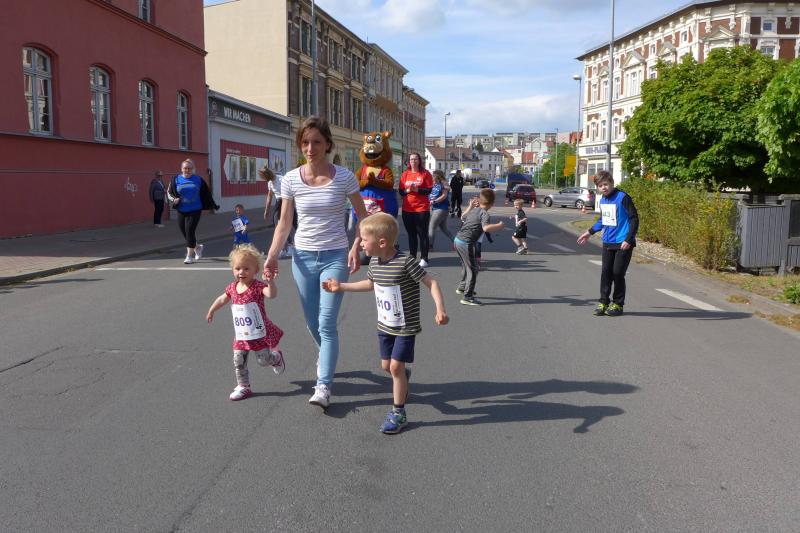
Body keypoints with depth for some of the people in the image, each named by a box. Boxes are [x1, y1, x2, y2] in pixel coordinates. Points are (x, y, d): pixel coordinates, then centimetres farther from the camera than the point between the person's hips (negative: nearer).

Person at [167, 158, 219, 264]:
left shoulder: (198, 179, 3)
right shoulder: (176, 179, 5)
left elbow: (206, 194, 9)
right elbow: (169, 192, 8)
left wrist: (213, 205, 14)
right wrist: (174, 199, -12)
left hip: (195, 210, -3)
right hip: (181, 211, 3)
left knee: (190, 231, -11)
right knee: (184, 232, 8)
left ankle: (189, 256, -1)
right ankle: (197, 247, 36)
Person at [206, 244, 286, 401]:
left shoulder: (258, 286, -18)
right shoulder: (232, 288, 0)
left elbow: (272, 294, -37)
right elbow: (222, 299, 19)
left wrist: (270, 280, -51)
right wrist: (211, 311, 31)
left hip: (260, 333, -5)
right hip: (241, 335, 5)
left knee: (264, 360, 1)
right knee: (238, 362, 4)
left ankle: (277, 356, 35)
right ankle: (243, 387, 20)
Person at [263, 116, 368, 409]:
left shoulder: (344, 177, -9)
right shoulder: (291, 180, -4)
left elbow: (362, 216, 1)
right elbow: (284, 223, 3)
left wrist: (356, 247, -12)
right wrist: (272, 256, -8)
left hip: (335, 257, -3)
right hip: (303, 257, 3)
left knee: (327, 323, -10)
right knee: (313, 324, 14)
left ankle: (324, 386, -1)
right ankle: (327, 360, 44)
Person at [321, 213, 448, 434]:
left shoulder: (406, 262, -24)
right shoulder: (375, 262, -2)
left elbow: (431, 282, -20)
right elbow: (371, 284, 18)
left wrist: (440, 309, -32)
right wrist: (341, 286, 18)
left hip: (406, 327, -7)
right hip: (385, 325, 7)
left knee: (396, 366, -6)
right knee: (386, 365, 15)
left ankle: (398, 413, 9)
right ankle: (403, 376, 49)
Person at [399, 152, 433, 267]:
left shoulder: (425, 173, 0)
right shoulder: (405, 174, 9)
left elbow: (429, 190, -5)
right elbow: (401, 192, 8)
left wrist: (417, 189, -17)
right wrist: (407, 190, -12)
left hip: (422, 209, -3)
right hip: (407, 209, 3)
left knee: (422, 234, -1)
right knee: (411, 234, 8)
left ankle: (424, 259, 2)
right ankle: (412, 257, 16)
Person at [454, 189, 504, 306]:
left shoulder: (474, 210, 13)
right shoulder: (484, 213, -12)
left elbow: (462, 217, 33)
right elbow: (486, 228, -30)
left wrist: (470, 206, 33)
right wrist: (498, 226, -18)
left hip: (458, 240, 9)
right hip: (466, 243, -9)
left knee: (466, 265, 28)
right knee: (473, 269, -2)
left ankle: (462, 287, 44)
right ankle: (467, 297, -3)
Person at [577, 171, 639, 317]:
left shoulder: (622, 198, -13)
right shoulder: (602, 200, 9)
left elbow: (634, 219, -13)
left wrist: (628, 240, -18)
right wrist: (589, 232, 23)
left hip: (623, 243, -6)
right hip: (607, 243, 6)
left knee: (618, 273, -2)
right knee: (605, 272, 5)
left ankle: (618, 304, 10)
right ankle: (604, 302, 13)